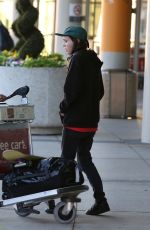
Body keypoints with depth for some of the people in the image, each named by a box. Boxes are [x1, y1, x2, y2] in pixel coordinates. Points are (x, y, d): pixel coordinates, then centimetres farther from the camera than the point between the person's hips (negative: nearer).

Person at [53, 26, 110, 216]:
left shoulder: (78, 59, -13)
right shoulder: (93, 61, 13)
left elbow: (71, 88, -20)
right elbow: (100, 91, 17)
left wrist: (64, 107, -7)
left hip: (75, 121, -9)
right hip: (91, 120, 9)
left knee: (67, 159, 0)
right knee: (84, 159, 14)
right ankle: (100, 200, 11)